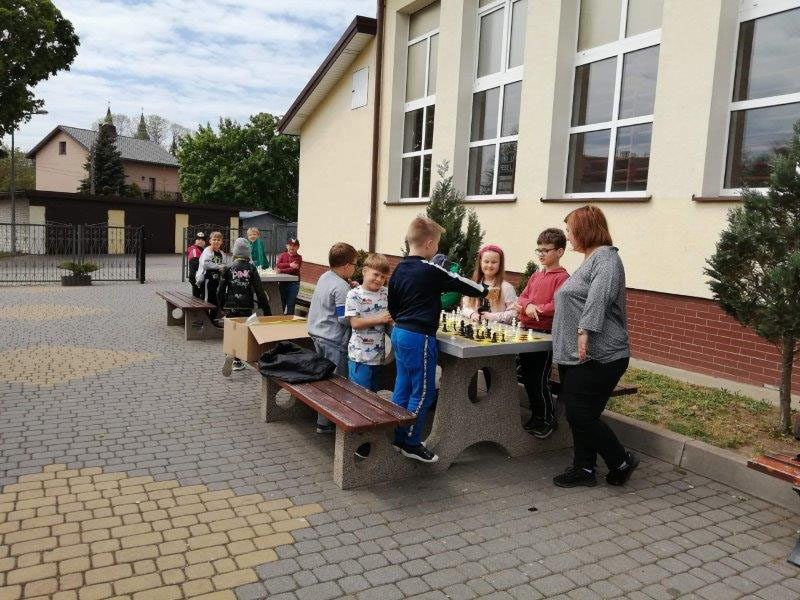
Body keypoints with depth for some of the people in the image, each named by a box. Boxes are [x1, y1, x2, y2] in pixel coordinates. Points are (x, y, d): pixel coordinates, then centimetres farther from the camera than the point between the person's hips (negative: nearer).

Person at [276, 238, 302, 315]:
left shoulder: (298, 258, 0)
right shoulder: (282, 255, 8)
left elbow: (294, 270, -13)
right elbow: (278, 265, -9)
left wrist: (281, 270, -20)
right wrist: (289, 265, -20)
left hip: (293, 284, -3)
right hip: (282, 283, 3)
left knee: (290, 305, 1)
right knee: (281, 304, 10)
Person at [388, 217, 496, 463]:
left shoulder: (399, 269, 7)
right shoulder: (431, 271, -15)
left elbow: (392, 304, 14)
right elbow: (459, 283, -3)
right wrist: (486, 290, 12)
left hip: (399, 332, 9)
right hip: (419, 337, -9)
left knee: (402, 387, 16)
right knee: (422, 392, 3)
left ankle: (396, 436, 25)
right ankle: (411, 443, 11)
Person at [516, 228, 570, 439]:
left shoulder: (562, 277, -10)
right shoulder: (536, 276, 14)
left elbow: (557, 305, -18)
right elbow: (522, 297, 10)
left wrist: (536, 309, -13)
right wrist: (528, 306, -10)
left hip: (546, 334, -8)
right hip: (527, 331, 8)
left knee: (540, 378, -2)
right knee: (527, 375, 14)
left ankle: (549, 419, 16)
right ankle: (537, 415, 30)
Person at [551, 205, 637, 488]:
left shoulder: (605, 257, -12)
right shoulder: (590, 258, 19)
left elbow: (599, 296, -29)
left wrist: (584, 332, -35)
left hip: (596, 358, -10)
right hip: (575, 356, 10)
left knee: (583, 416, -5)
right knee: (577, 416, 11)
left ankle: (622, 462, 15)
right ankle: (584, 469, 21)